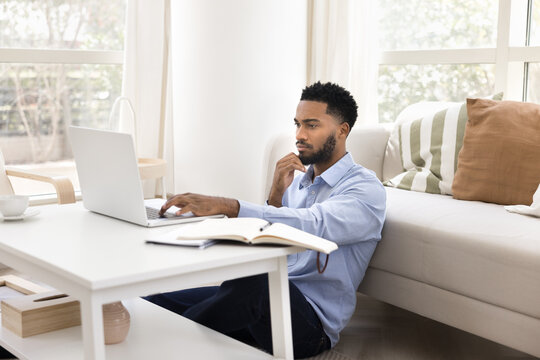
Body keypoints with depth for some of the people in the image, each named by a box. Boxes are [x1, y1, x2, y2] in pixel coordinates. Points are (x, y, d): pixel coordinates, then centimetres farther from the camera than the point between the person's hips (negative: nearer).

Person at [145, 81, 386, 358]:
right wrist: (276, 195, -3)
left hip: (312, 319, -7)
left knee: (256, 278, -39)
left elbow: (313, 225, -27)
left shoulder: (366, 188, -6)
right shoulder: (297, 181, 19)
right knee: (151, 303, -11)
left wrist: (227, 206, -35)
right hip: (268, 297, 7)